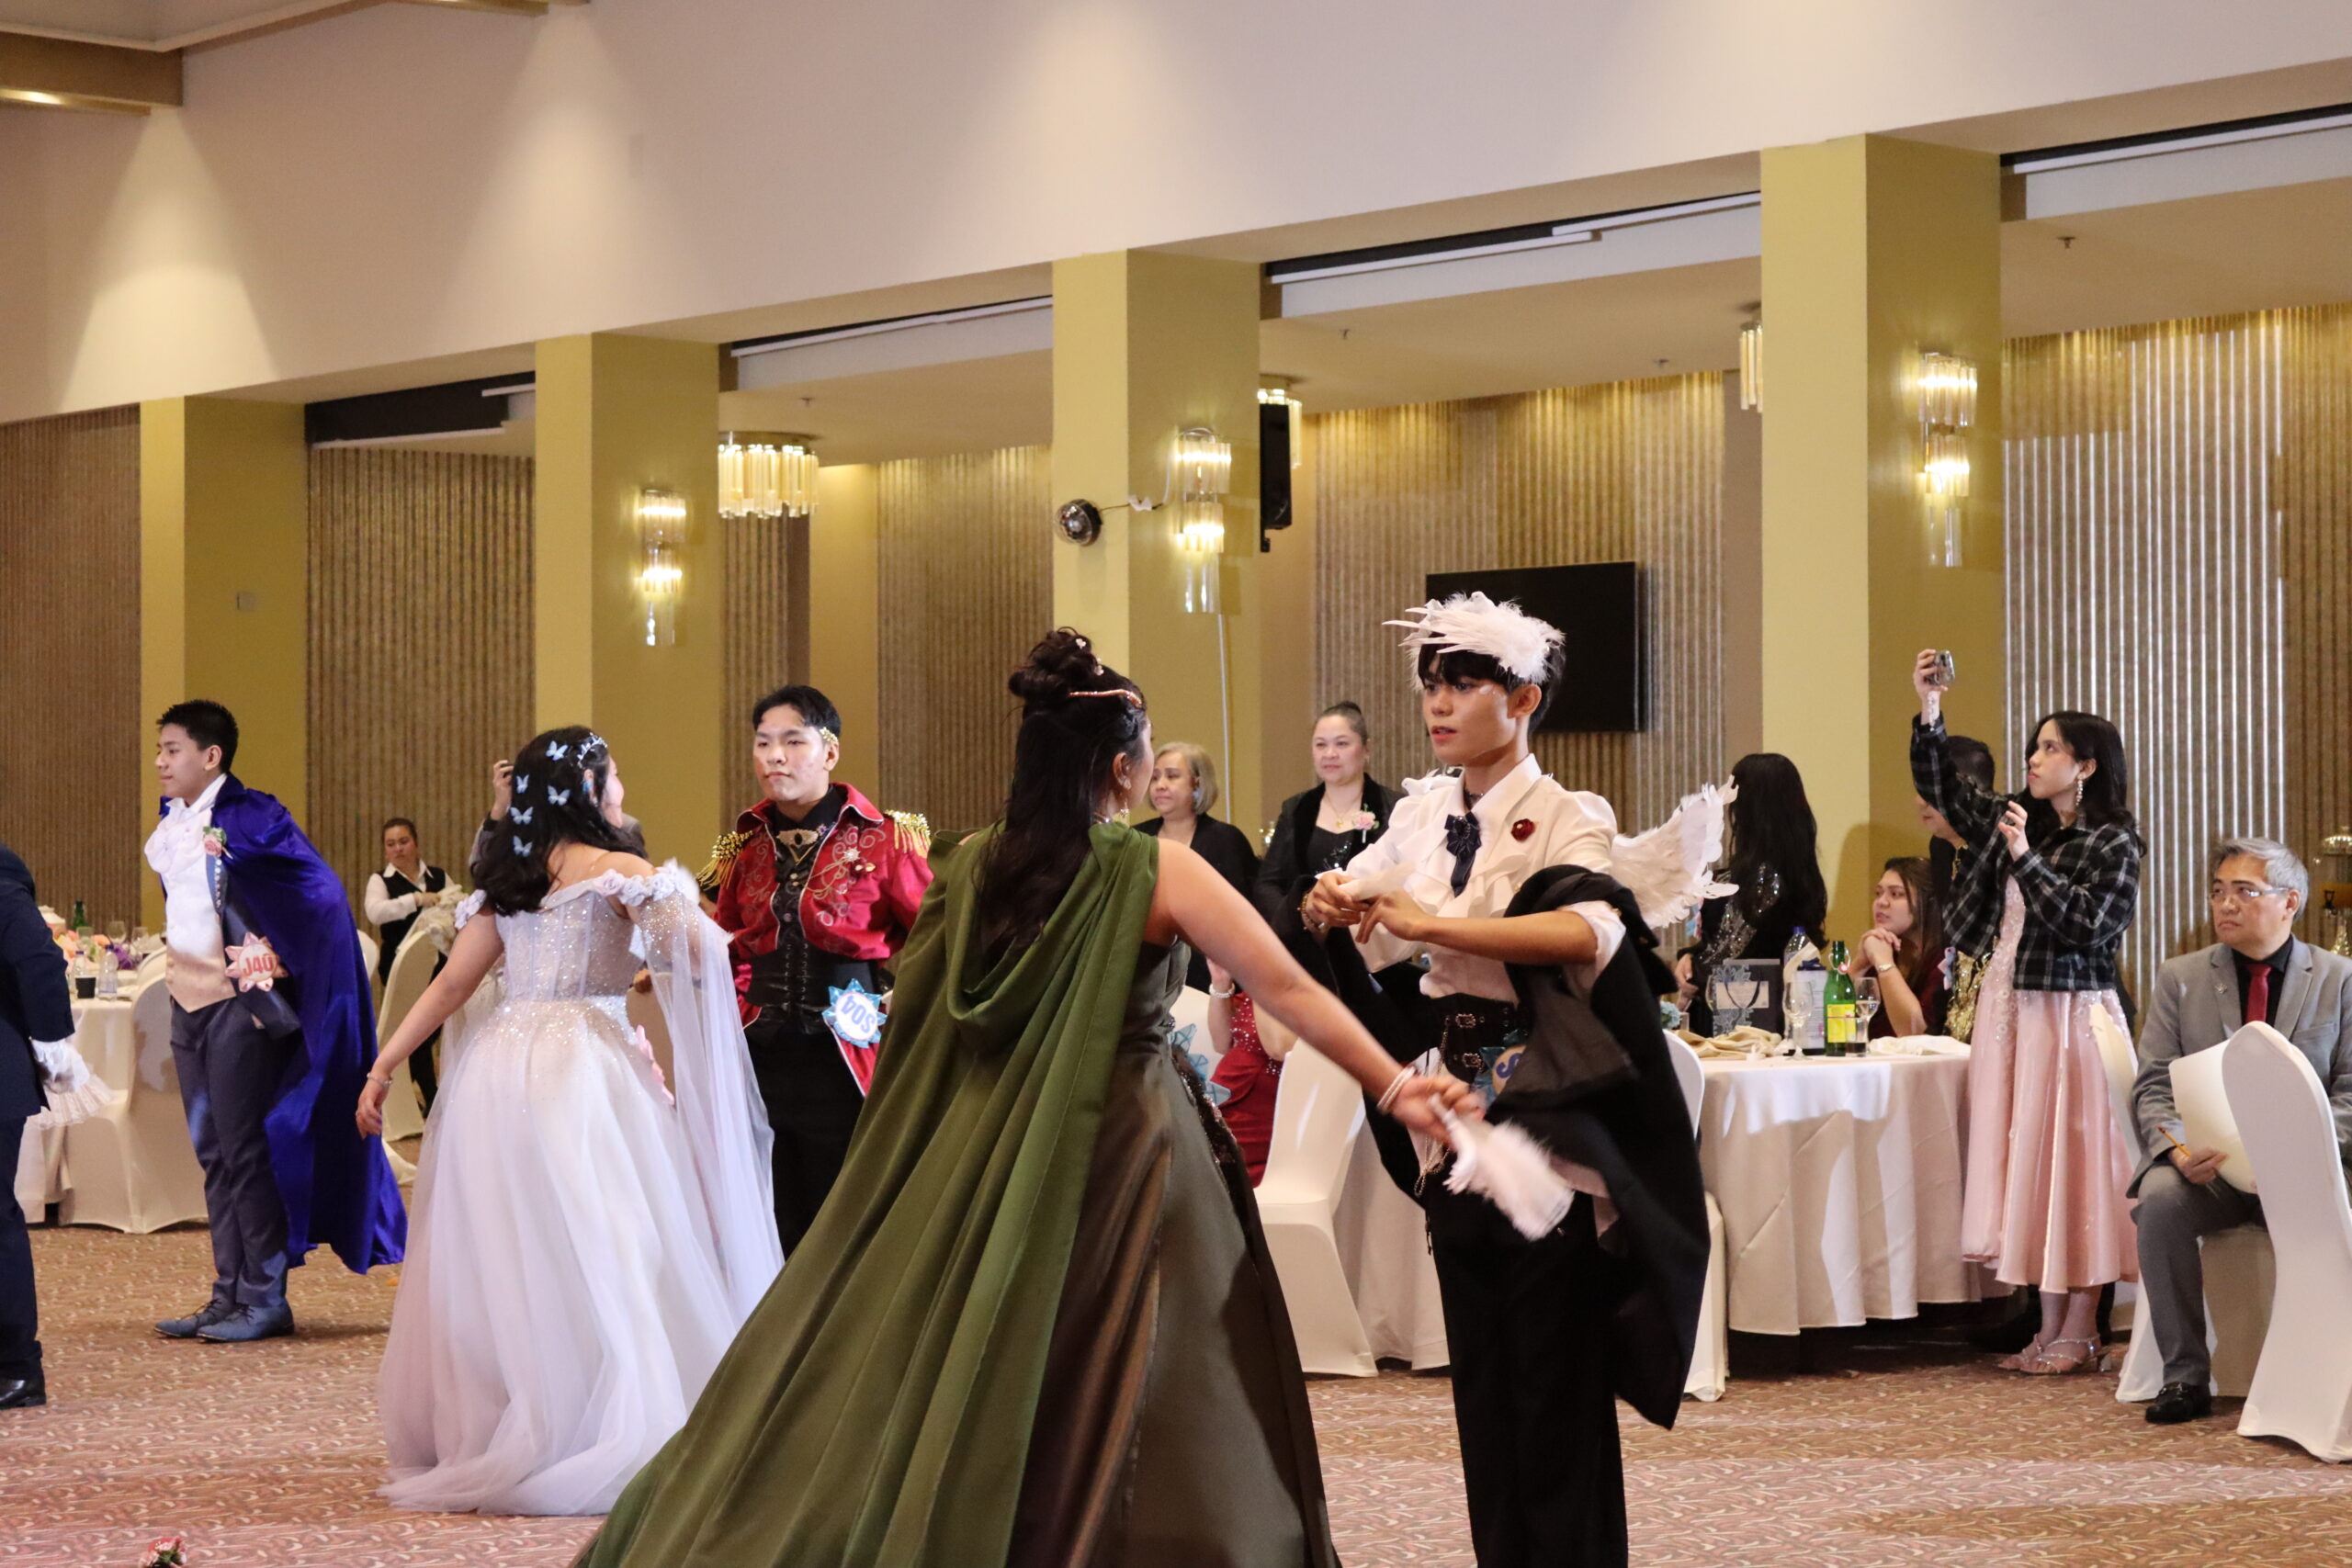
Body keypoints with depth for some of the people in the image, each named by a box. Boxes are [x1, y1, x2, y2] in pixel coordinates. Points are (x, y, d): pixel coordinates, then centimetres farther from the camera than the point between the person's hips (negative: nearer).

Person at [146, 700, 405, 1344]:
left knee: (245, 1149, -4)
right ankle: (228, 1296, 15)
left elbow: (323, 893, -17)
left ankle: (265, 1299, 2)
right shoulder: (170, 819, 10)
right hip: (188, 998, 7)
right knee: (212, 1152, 10)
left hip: (240, 1001, -7)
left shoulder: (249, 814, -12)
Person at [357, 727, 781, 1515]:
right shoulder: (615, 869, -3)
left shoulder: (506, 880, 16)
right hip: (581, 1065, -6)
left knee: (502, 1255, 10)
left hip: (498, 1067, 6)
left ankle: (474, 1433, 15)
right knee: (594, 1250, -5)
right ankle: (609, 1438, -7)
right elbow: (700, 949, -14)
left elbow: (449, 984, 13)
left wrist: (383, 1065, 16)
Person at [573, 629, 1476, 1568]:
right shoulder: (1157, 872, -11)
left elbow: (920, 1022, 9)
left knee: (961, 1369, 12)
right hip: (1121, 1152, -4)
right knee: (1113, 1394, 4)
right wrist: (1395, 1087, -10)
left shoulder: (972, 867, 1)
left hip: (983, 1154, 4)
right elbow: (1288, 991, -13)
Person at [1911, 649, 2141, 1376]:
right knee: (2025, 1161, 7)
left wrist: (2026, 858, -17)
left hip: (2069, 1015, -7)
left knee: (2070, 1163, -4)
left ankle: (2079, 1331, 2)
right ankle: (2049, 1328, 13)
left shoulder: (2113, 844, -7)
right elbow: (1942, 788, 18)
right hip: (2009, 1009, 7)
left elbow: (2084, 925, -16)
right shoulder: (2017, 818, 11)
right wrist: (1928, 709, 7)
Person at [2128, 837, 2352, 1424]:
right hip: (2205, 1166, 2)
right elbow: (2153, 1087, 6)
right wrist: (2177, 1149, -16)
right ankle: (2184, 1375, -22)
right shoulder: (2179, 978, 12)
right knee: (2160, 1198, -31)